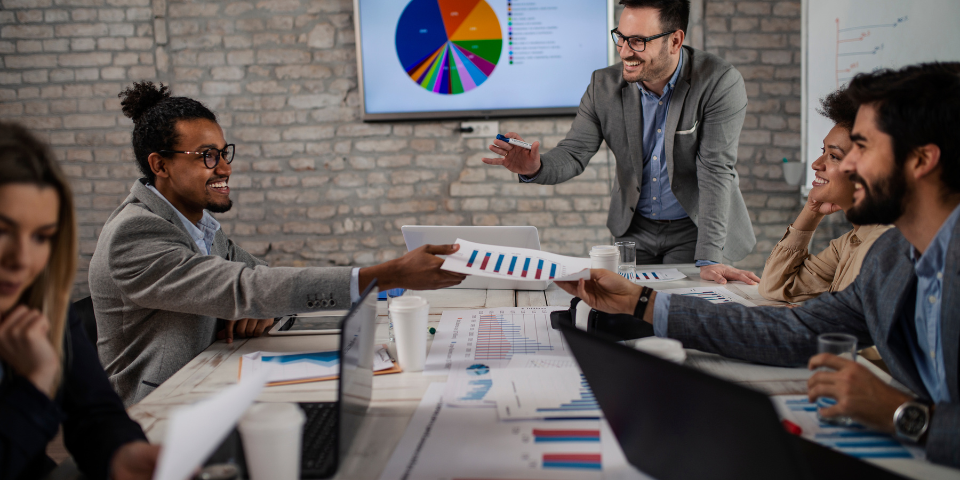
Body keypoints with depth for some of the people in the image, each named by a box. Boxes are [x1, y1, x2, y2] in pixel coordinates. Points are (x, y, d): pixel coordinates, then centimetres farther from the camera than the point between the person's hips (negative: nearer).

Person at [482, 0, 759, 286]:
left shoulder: (721, 83, -20)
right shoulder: (604, 86, -8)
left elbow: (716, 171, -24)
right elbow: (574, 153, -6)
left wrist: (708, 259, -31)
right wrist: (535, 168, -31)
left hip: (695, 229, -3)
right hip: (635, 229, 4)